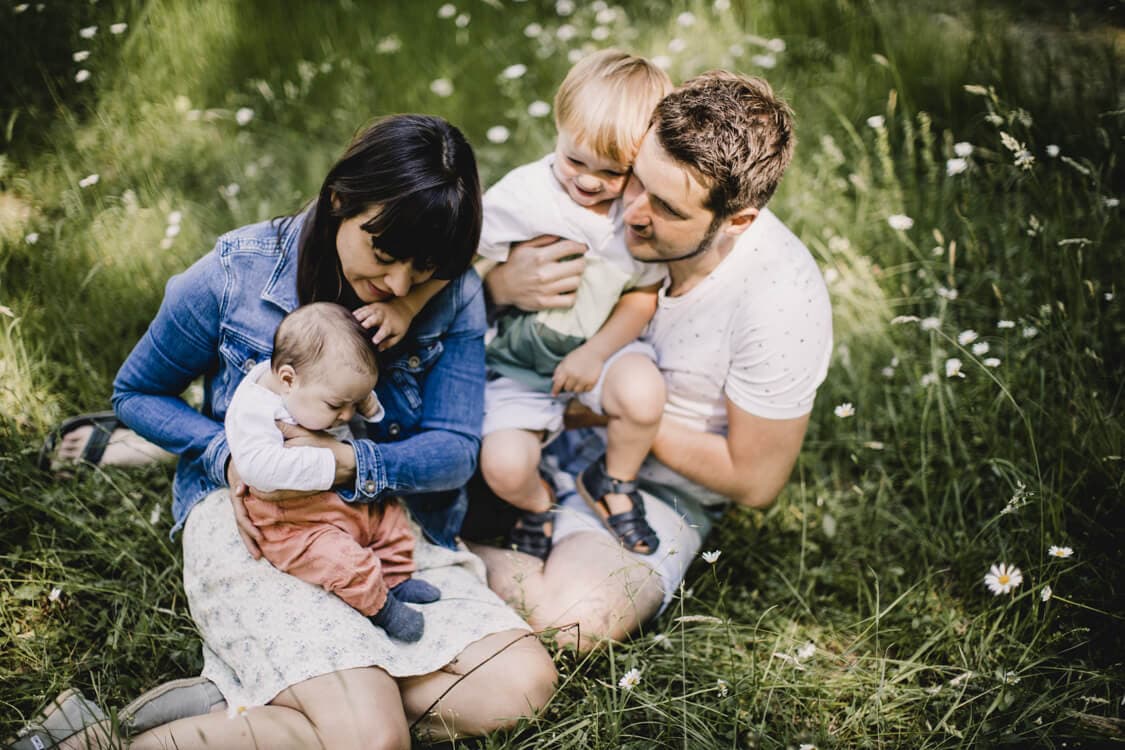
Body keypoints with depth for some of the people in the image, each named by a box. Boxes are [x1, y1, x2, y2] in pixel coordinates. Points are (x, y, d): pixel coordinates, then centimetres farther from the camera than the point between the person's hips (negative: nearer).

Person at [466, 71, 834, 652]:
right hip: (540, 426, 4)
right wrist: (504, 283, -28)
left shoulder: (781, 302, -27)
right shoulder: (613, 190, -16)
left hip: (653, 490, -3)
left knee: (568, 619, -30)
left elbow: (755, 481, -15)